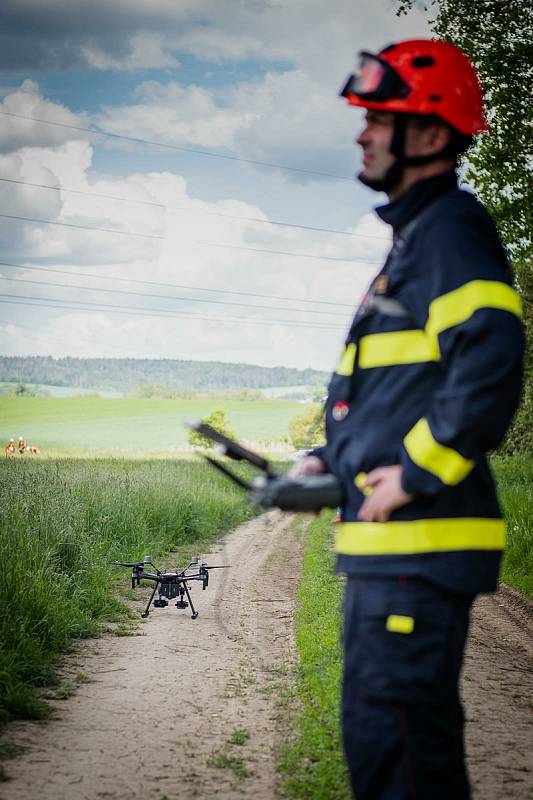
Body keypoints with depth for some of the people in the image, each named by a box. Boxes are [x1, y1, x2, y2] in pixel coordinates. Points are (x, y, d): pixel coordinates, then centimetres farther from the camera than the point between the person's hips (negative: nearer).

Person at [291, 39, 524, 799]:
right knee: (398, 738, 19)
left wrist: (415, 474, -21)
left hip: (419, 543, -11)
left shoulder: (452, 229, -11)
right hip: (386, 543, 11)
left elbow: (491, 355, -27)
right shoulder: (415, 236, 21)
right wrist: (330, 459, 17)